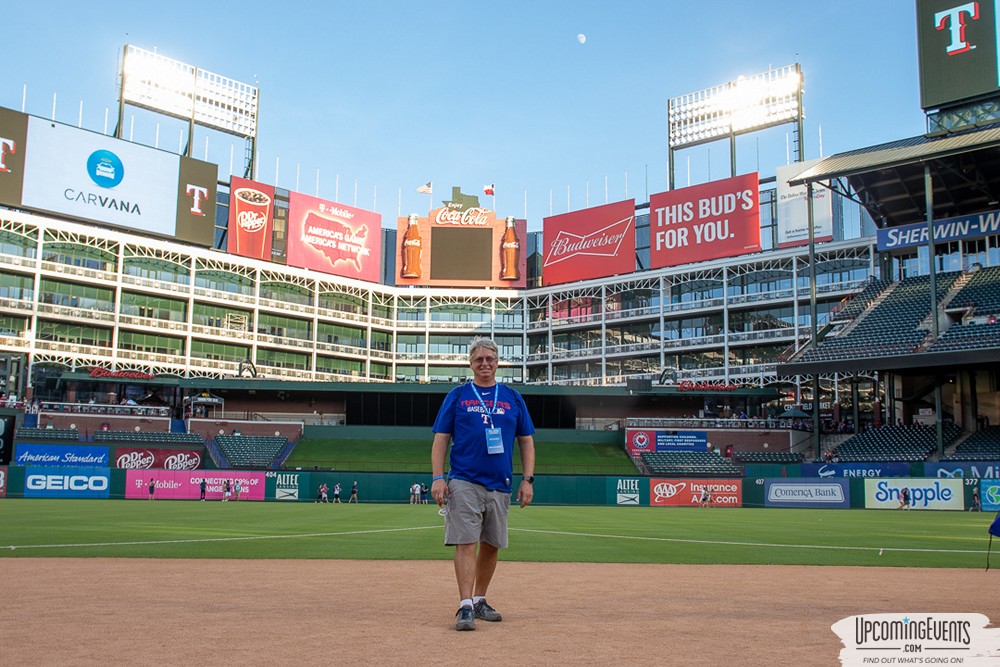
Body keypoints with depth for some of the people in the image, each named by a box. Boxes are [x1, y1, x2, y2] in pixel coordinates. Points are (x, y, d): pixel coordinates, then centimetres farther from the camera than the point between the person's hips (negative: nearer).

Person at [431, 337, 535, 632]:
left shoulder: (513, 397, 12)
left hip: (500, 486, 3)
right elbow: (441, 439, 3)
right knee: (466, 543, -10)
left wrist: (528, 479, 4)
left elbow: (526, 441, 13)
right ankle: (465, 607, -10)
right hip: (464, 482, -3)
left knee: (491, 545, 9)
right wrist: (438, 478, -7)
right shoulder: (457, 396, 6)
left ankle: (480, 601, 23)